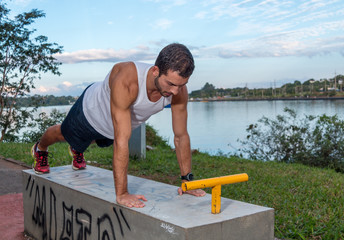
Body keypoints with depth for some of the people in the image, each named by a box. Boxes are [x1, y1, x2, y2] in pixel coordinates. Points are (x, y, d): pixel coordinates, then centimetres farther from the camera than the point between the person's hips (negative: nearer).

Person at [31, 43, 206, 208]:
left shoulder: (178, 90, -34)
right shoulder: (126, 80, -50)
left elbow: (181, 136, -22)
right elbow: (121, 141, -50)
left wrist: (187, 180, -19)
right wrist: (121, 194, -48)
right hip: (91, 111, -4)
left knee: (101, 142, 36)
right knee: (63, 134, 28)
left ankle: (77, 151, 71)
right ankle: (40, 150, 63)